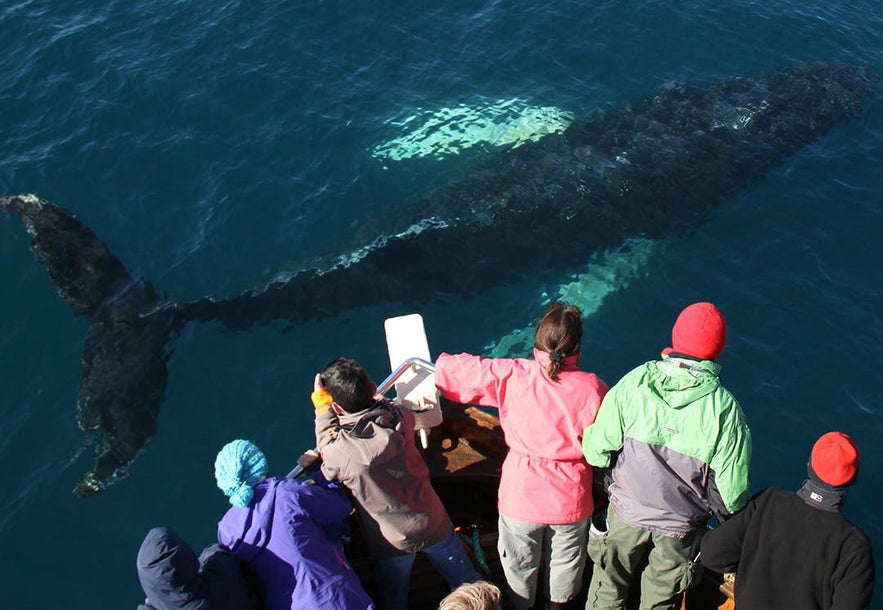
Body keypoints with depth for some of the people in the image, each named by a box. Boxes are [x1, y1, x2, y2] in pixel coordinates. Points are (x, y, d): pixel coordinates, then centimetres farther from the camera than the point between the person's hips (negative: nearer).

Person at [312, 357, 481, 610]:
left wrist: (322, 404, 1)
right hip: (433, 525, 2)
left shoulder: (339, 451, -30)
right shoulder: (399, 417, -22)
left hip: (392, 545, -2)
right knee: (468, 583, 25)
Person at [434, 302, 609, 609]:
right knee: (566, 558, 30)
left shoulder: (511, 376, -21)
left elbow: (453, 371, -12)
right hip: (571, 498, 1)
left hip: (521, 494, 0)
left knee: (520, 561, 28)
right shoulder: (592, 388, -21)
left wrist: (437, 365, 10)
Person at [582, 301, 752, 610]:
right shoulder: (725, 407, -21)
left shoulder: (634, 382, -18)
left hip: (626, 514, 1)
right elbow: (732, 488, -17)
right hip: (682, 527, 0)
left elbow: (597, 450, -15)